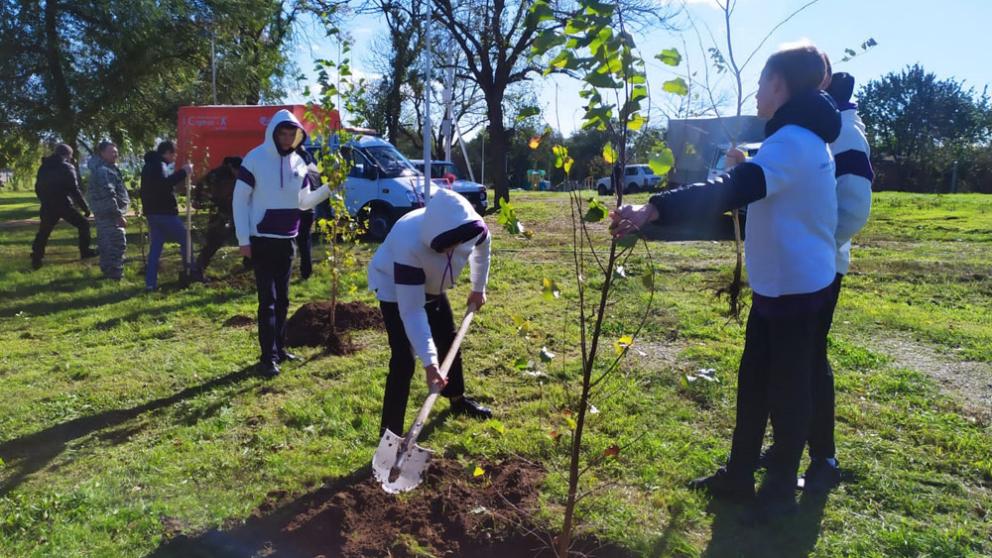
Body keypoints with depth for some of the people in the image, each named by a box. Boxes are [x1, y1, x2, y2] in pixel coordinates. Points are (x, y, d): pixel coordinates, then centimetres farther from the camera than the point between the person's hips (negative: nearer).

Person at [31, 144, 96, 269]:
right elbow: (74, 190, -12)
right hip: (64, 205, -5)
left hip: (48, 206, 5)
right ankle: (85, 251, 10)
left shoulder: (44, 168, 12)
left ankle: (36, 259, 8)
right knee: (83, 224, 11)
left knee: (43, 232, 14)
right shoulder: (67, 168, -7)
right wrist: (85, 207, -9)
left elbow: (38, 188, 16)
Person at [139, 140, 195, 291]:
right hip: (164, 212, -10)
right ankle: (191, 272, 9)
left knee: (155, 246, 7)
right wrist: (183, 172, -28)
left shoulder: (150, 165, 20)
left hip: (153, 212, 10)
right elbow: (164, 183, -30)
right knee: (185, 238, 3)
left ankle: (150, 282, 3)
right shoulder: (159, 165, -12)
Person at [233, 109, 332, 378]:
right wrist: (243, 239, -12)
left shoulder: (298, 163, 7)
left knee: (282, 299, 12)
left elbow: (303, 202, 13)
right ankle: (269, 356, 0)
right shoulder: (255, 159, -8)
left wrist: (329, 188, -1)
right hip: (262, 241, -5)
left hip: (287, 241, 5)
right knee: (268, 300, -5)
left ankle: (280, 348, 22)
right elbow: (240, 200, -7)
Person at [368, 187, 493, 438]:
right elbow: (411, 312, -39)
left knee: (449, 340, 18)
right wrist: (429, 362, -39)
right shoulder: (410, 245, -45)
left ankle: (458, 399, 43)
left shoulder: (473, 227, -30)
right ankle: (390, 432, -5)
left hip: (431, 285, 6)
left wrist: (478, 289, 11)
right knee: (403, 359, -15)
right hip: (395, 288, -6)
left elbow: (481, 250, -1)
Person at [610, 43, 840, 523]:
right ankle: (739, 474, 28)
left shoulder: (792, 141, -21)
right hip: (778, 282, 10)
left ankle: (781, 489, 22)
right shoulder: (808, 138, 12)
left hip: (795, 286, -10)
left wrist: (652, 210, -50)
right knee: (753, 382, 15)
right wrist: (745, 165, 19)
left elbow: (733, 190, -40)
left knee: (786, 389, 4)